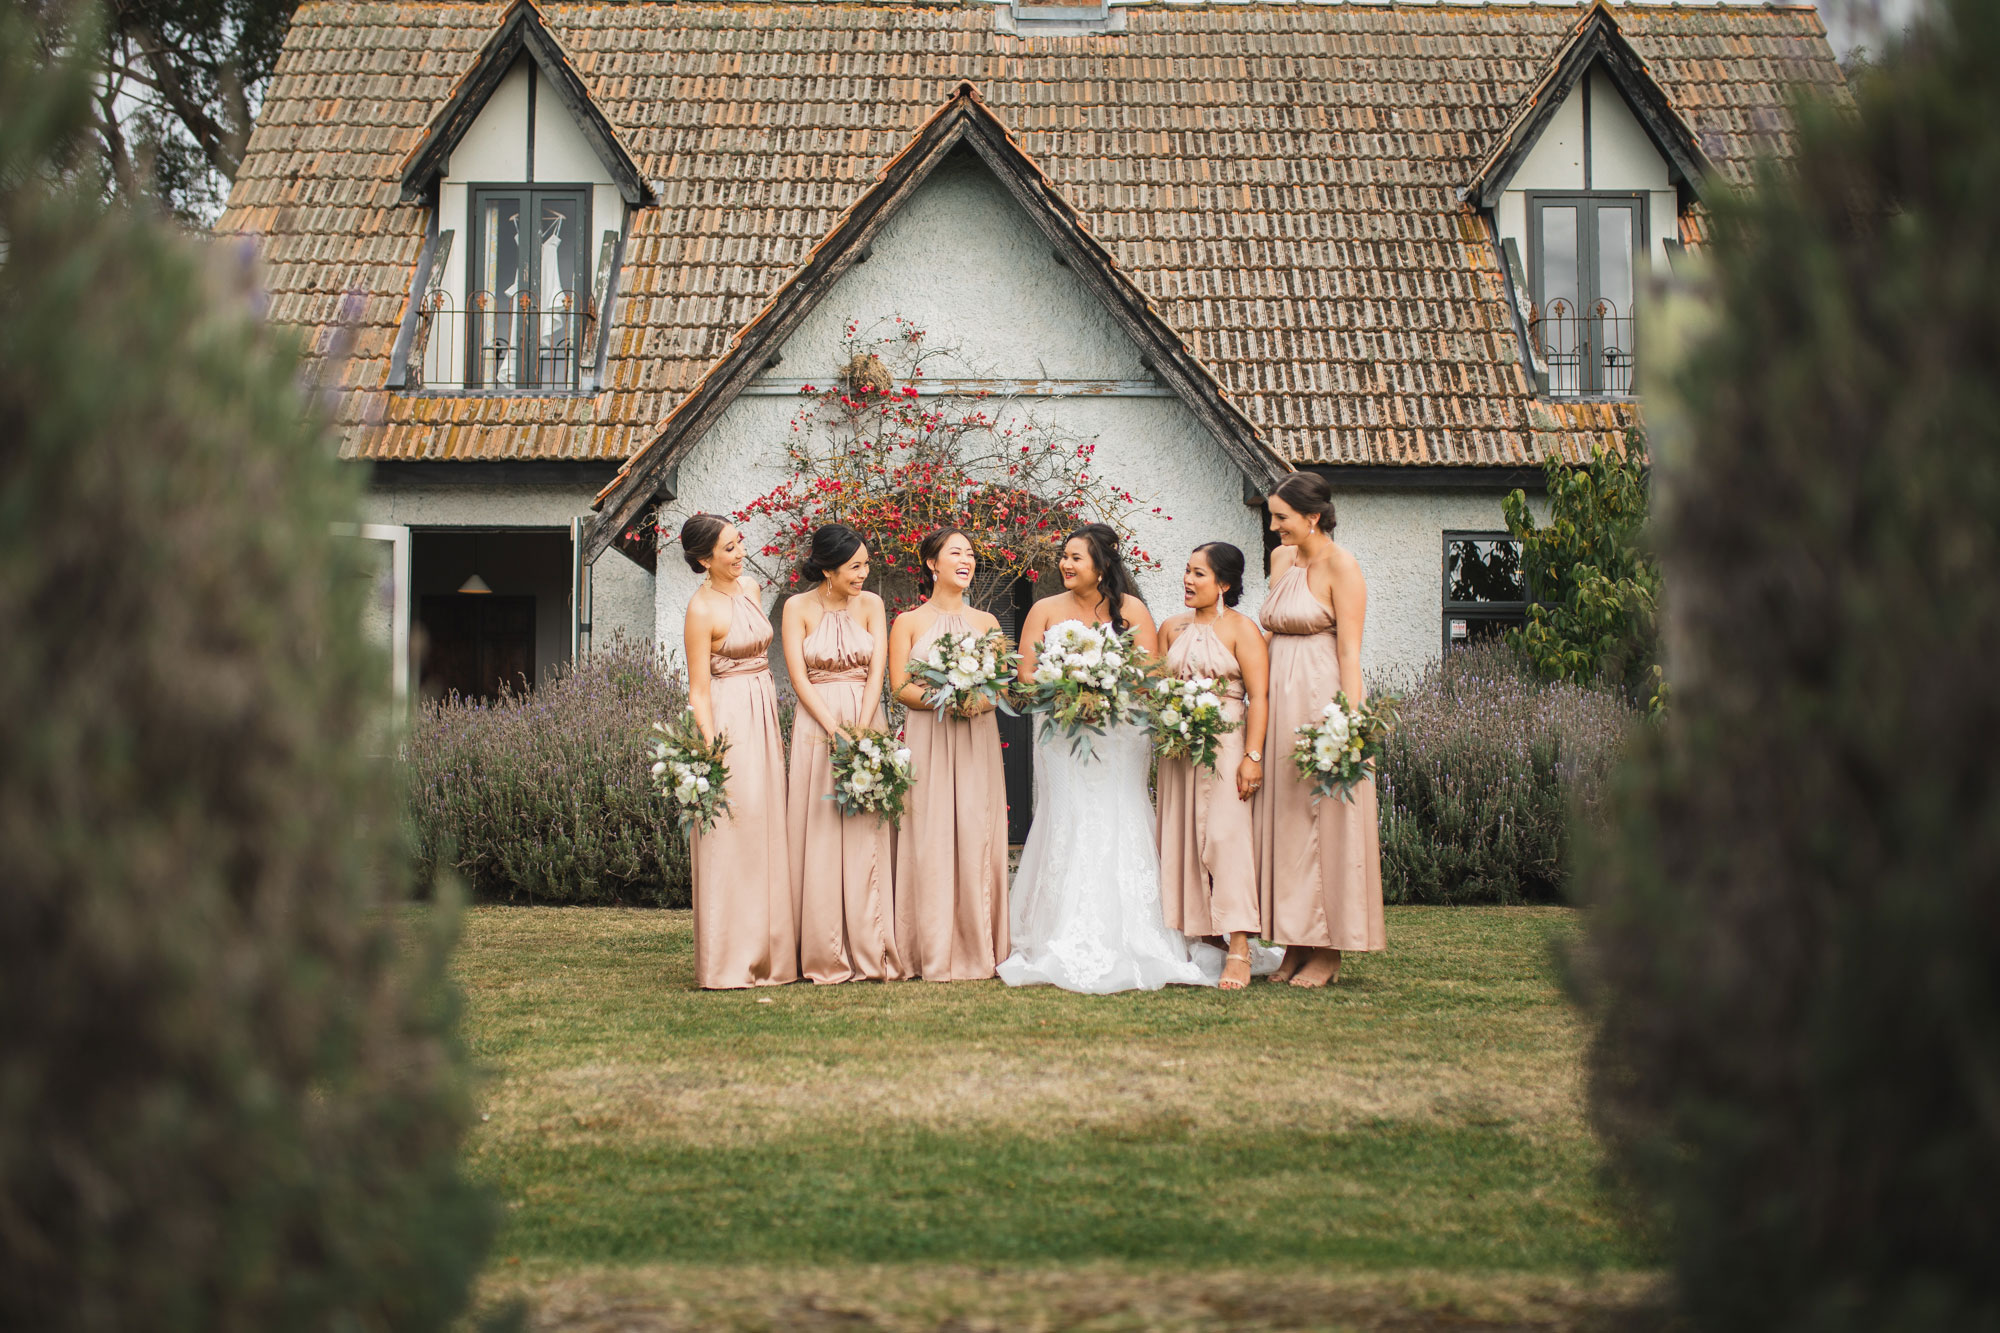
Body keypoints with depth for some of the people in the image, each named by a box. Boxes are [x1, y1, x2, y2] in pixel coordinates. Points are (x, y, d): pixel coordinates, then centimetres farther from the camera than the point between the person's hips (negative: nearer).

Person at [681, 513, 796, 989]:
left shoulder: (750, 589, 11)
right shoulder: (702, 608, -12)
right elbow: (699, 689, -13)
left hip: (764, 717, 8)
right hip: (730, 722, -8)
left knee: (767, 835, 9)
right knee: (732, 837, -6)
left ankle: (769, 955, 15)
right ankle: (730, 962, -1)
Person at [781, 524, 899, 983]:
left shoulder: (870, 605, 6)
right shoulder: (798, 608, 1)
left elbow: (877, 671, -2)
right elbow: (798, 676, -5)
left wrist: (861, 732, -14)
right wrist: (836, 731, -15)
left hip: (868, 723, 2)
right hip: (817, 726, -2)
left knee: (867, 835, -2)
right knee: (820, 836, -3)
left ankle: (870, 951, 2)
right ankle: (825, 957, 0)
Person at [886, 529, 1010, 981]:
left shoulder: (986, 622, 15)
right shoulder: (909, 623, 7)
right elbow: (900, 687, -1)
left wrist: (979, 701, -11)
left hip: (977, 739, 2)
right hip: (927, 741, -2)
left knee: (977, 837, -3)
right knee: (931, 838, -7)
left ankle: (979, 951, 2)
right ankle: (934, 953, -2)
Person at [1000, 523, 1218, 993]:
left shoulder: (1130, 609, 4)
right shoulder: (1046, 610, 8)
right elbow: (1025, 673, 4)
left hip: (1118, 736, -1)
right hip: (1062, 734, 1)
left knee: (1116, 826, -6)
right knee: (1066, 827, -6)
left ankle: (1125, 946, -3)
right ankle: (1066, 949, -5)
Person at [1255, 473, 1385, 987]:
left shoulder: (1340, 566, -9)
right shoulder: (1280, 560, 13)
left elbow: (1349, 652, -13)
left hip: (1323, 699, -7)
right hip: (1280, 700, 8)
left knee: (1324, 818, -4)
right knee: (1283, 818, 6)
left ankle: (1327, 953, 2)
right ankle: (1295, 944, 12)